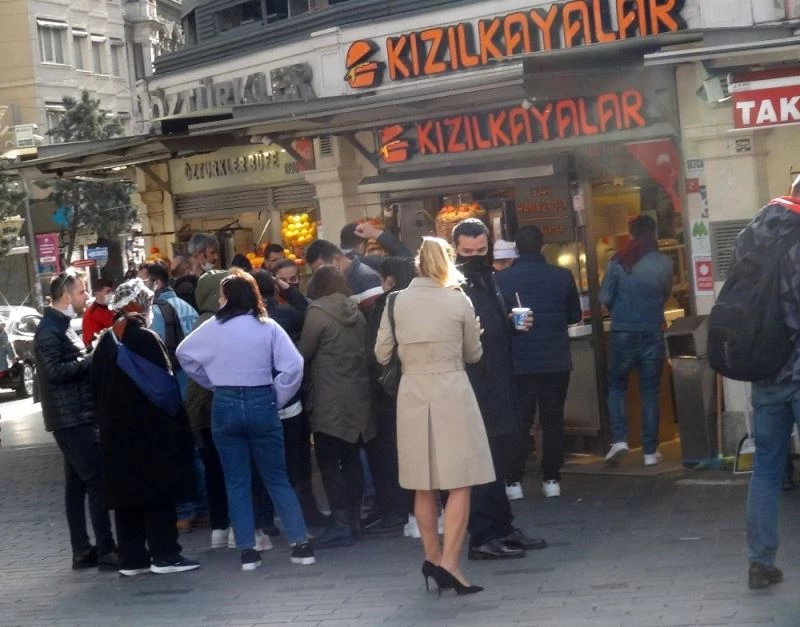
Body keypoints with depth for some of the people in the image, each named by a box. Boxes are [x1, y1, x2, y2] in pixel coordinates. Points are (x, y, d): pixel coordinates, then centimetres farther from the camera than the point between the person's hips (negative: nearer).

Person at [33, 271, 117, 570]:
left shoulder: (62, 326, 17)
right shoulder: (50, 330, -14)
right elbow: (54, 371, -24)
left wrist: (90, 359, 7)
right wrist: (92, 360, -20)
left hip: (79, 417, 10)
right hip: (71, 418, -10)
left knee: (77, 484, 11)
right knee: (98, 482, -11)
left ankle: (82, 551, 15)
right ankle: (106, 551, -9)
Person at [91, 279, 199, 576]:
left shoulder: (106, 342, 8)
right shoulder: (145, 338, -12)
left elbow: (97, 386, 12)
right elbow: (164, 384, -14)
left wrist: (107, 420, 18)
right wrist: (179, 421, -6)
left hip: (115, 430, 7)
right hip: (151, 429, -7)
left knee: (127, 491, 9)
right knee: (159, 490, 0)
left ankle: (131, 558, 11)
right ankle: (164, 555, 0)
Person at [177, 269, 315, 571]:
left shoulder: (212, 328, -3)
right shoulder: (268, 327, -5)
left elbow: (184, 354, 10)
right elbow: (294, 366, -12)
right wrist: (278, 398, 0)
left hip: (225, 405, 0)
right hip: (261, 403, 0)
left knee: (236, 482, 8)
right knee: (277, 479, 9)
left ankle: (247, 551, 5)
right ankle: (301, 544, 4)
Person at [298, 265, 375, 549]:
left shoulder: (317, 312, -10)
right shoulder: (355, 312, 10)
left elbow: (304, 353, -6)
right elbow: (364, 351, 14)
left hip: (331, 400, -7)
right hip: (357, 396, 7)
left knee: (328, 462, -4)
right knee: (351, 459, 12)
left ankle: (341, 525, -8)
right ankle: (354, 520, 15)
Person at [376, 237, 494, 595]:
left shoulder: (397, 302, 0)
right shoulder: (459, 301, -4)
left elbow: (382, 354, 5)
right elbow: (473, 355, 8)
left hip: (412, 393, 3)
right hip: (451, 391, -3)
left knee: (424, 485, 12)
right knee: (459, 483, -1)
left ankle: (432, 557, 19)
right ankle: (449, 562, -10)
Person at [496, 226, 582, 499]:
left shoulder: (502, 279, -9)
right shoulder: (562, 276, -5)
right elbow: (575, 315, 5)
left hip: (520, 362, -1)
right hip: (556, 361, 1)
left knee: (520, 421, 6)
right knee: (553, 421, 10)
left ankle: (514, 481, 4)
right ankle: (551, 479, 11)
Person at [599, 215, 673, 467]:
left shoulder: (618, 262, -6)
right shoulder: (664, 263, -4)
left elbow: (604, 298, -5)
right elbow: (666, 295, 10)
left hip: (623, 333, -1)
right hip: (652, 333, 1)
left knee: (616, 385, 14)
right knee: (650, 391, 7)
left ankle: (619, 439, -3)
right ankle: (650, 451, 7)